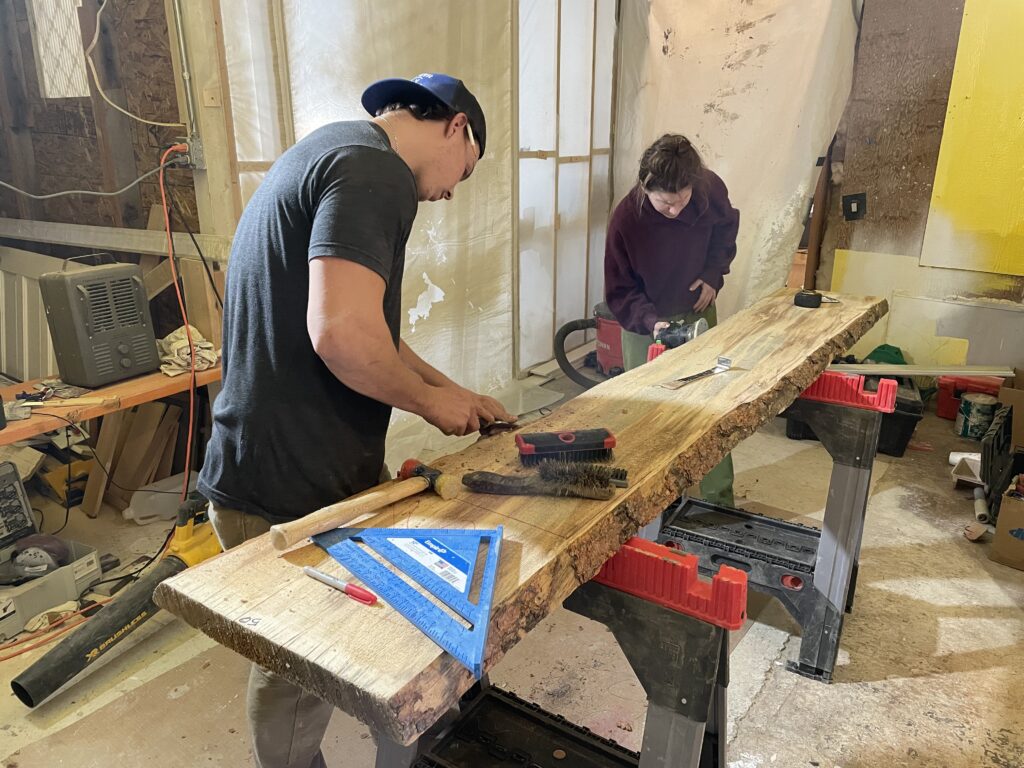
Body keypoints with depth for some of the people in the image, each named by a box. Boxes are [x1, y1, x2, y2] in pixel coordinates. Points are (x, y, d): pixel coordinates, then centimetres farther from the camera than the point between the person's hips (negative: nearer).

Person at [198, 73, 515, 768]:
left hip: (266, 469, 10)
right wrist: (430, 399, -12)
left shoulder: (328, 153, 18)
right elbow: (342, 334, -30)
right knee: (303, 676, 10)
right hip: (294, 493, -10)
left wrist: (449, 390, 18)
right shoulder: (375, 171, -17)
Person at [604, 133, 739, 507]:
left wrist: (713, 274, -7)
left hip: (697, 310, 3)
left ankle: (720, 499, 20)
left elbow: (726, 227, 7)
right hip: (646, 321, -3)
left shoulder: (711, 189, -18)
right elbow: (619, 291, -17)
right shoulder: (625, 219, -26)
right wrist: (650, 322, -33)